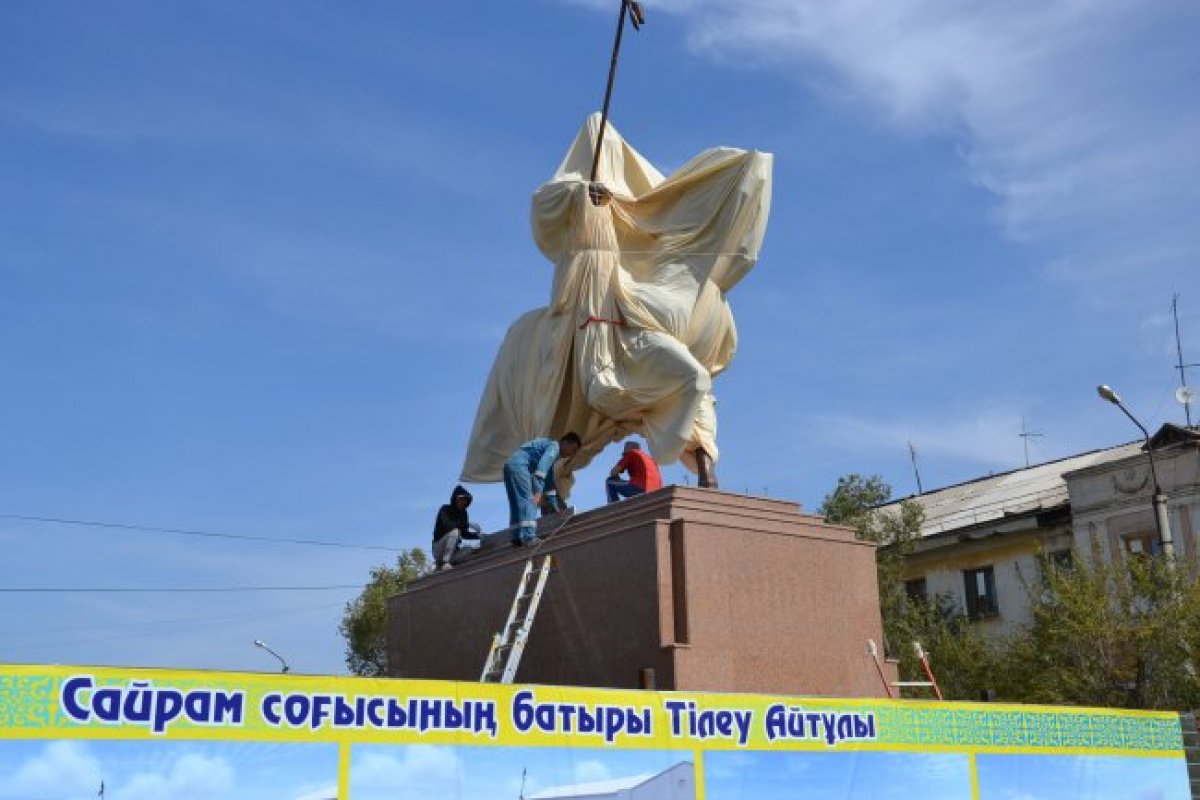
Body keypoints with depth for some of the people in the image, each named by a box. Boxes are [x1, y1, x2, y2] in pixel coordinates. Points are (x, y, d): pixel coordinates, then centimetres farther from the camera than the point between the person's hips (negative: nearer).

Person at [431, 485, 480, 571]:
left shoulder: (463, 513, 7)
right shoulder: (445, 509, -11)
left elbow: (464, 534, 6)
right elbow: (447, 525, -30)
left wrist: (477, 535, -11)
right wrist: (467, 525, -37)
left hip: (452, 549, 7)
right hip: (439, 547, -7)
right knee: (454, 531, -30)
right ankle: (445, 562, -29)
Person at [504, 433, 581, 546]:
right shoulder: (554, 446, -2)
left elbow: (549, 477, 37)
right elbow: (542, 467, -20)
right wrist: (538, 491, -28)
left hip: (510, 464, 10)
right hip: (519, 464, -10)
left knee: (517, 504, 9)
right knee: (529, 500, -16)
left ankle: (517, 538, 6)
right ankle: (529, 537, -25)